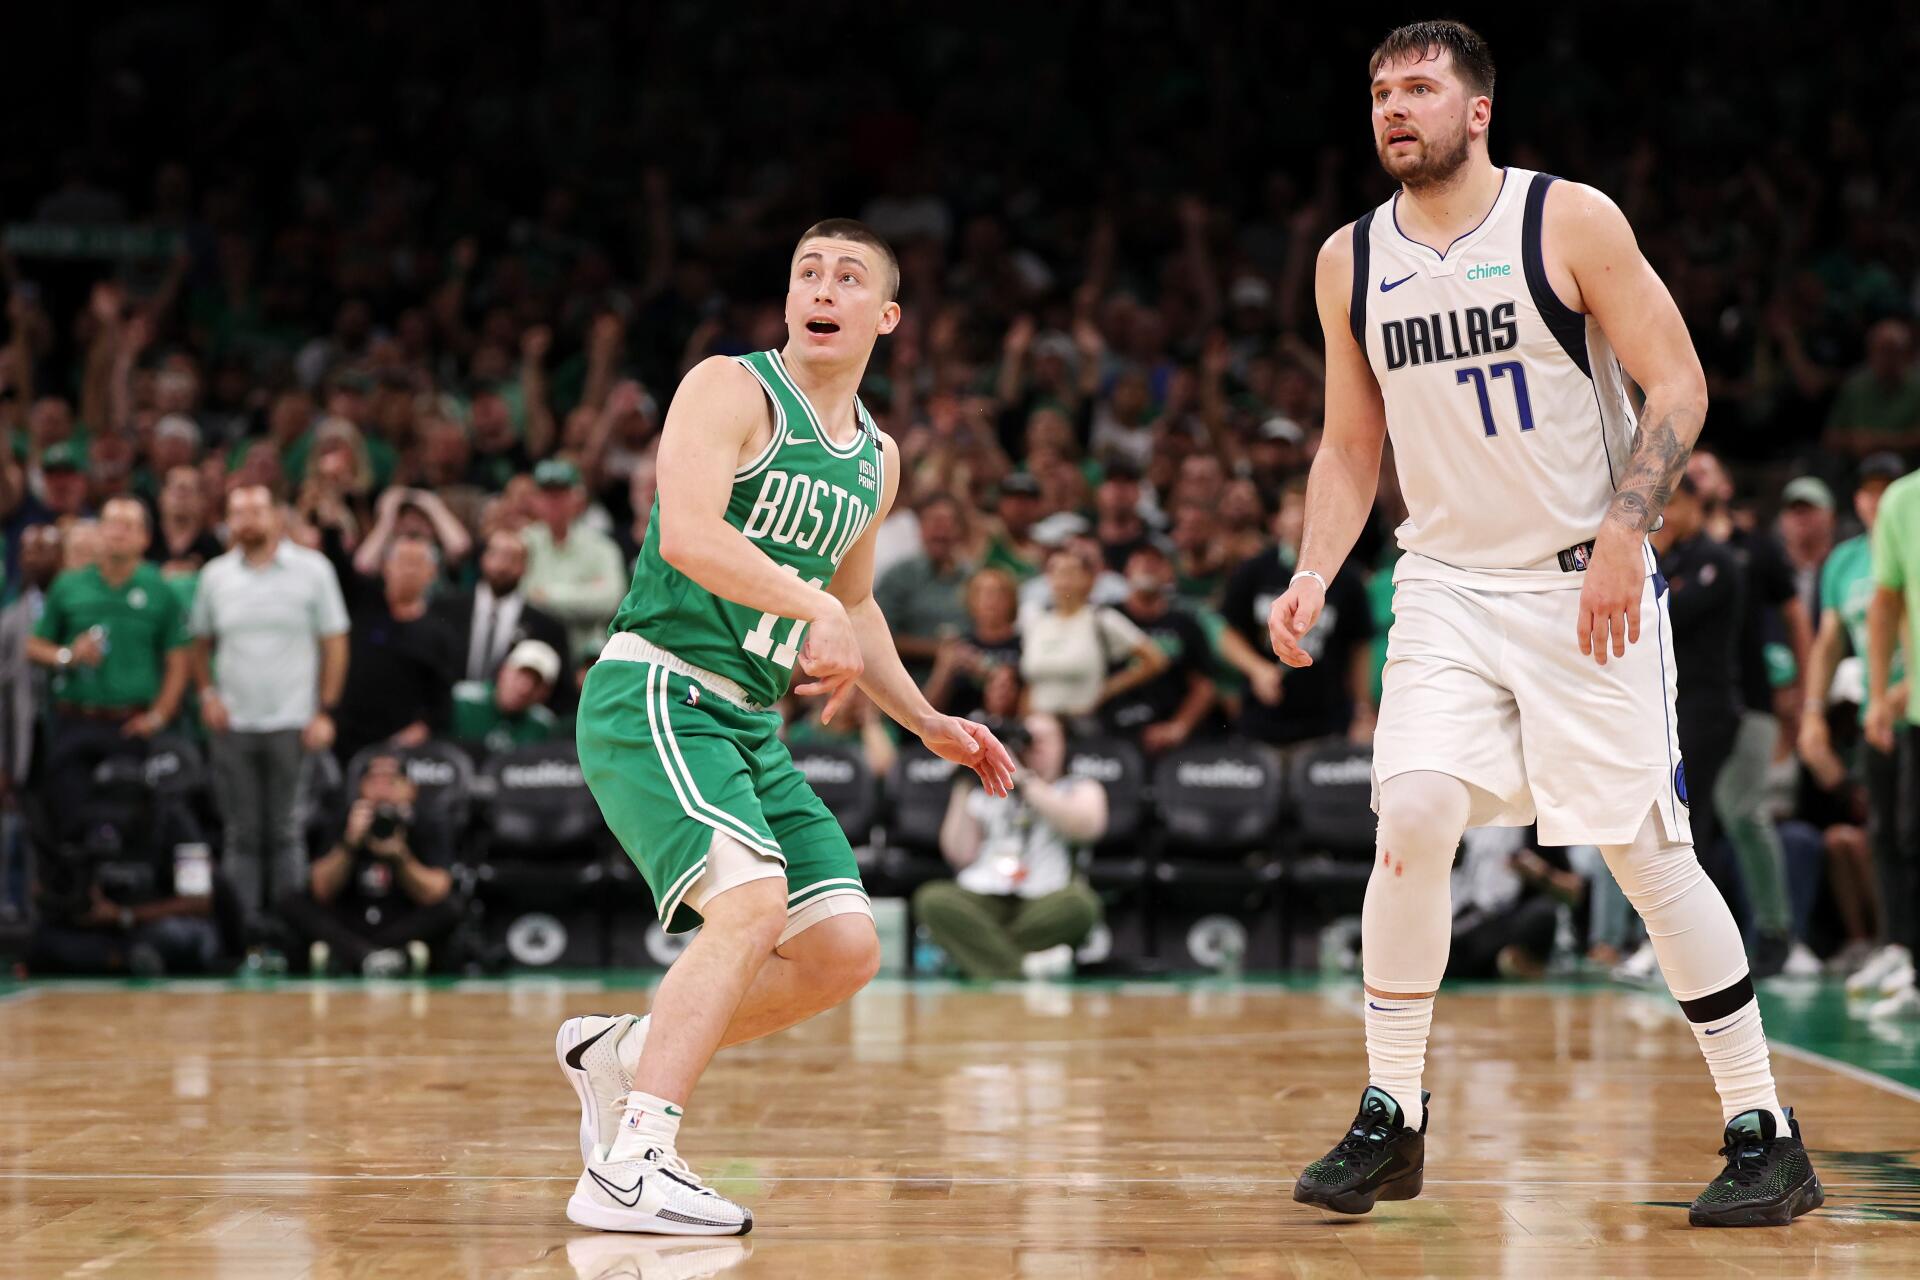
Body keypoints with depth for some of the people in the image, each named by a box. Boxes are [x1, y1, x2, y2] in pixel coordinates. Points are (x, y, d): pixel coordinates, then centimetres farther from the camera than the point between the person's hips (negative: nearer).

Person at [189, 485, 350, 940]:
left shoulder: (312, 569, 1)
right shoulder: (216, 575, 9)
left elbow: (334, 643, 1)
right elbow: (200, 642, 17)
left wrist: (325, 711, -5)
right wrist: (207, 693, 1)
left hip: (292, 723, -2)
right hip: (233, 724, 3)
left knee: (285, 833, -1)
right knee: (242, 834, 4)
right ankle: (243, 925, 7)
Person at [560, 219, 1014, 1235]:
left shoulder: (875, 460, 17)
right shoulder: (731, 389, -7)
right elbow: (687, 532, -23)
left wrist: (927, 723, 25)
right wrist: (808, 605, -32)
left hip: (751, 724, 8)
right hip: (654, 690, -8)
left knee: (845, 951, 2)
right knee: (752, 901, -28)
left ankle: (620, 1053, 20)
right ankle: (624, 1174, -30)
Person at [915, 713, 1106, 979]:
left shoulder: (1079, 789, 20)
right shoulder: (986, 793, 25)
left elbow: (1086, 826, -5)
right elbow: (960, 855, 12)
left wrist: (1024, 780, -2)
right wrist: (963, 787, 12)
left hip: (1044, 903, -1)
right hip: (982, 900, 1)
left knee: (1078, 901, -37)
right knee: (933, 899, -31)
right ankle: (1016, 977, -41)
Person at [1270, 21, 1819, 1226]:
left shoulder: (1571, 221, -8)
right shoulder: (1349, 262, 6)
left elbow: (1679, 383, -8)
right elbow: (1351, 446, 15)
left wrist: (1625, 533, -19)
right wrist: (1314, 574, -1)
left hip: (1585, 586, -3)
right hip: (1447, 586, 3)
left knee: (1652, 853, -3)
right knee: (1414, 814, -17)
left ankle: (1766, 1136, 8)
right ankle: (1391, 1119, -4)